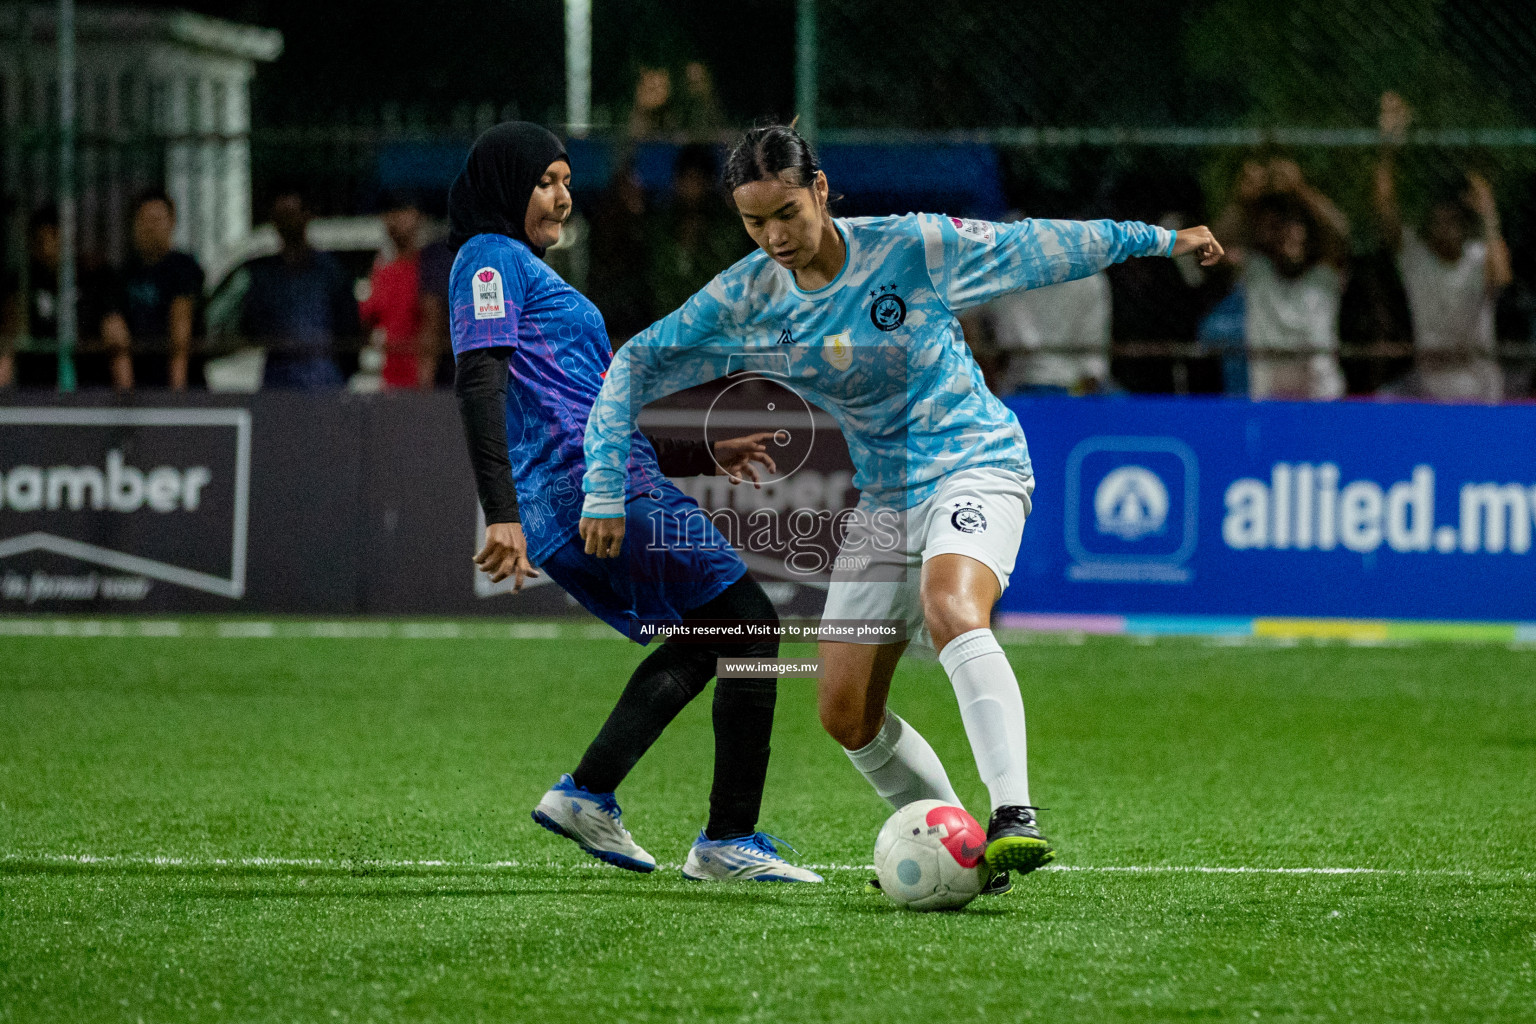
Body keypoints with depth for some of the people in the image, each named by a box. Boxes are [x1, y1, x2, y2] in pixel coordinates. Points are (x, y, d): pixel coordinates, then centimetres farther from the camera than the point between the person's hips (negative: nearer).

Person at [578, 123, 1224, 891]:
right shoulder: (746, 300, -6)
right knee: (845, 713, 0)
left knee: (950, 606, -36)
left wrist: (1159, 240, 5)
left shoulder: (913, 247, -15)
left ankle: (1015, 820, -45)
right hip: (884, 495, 6)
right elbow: (635, 366, 0)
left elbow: (1034, 248, -3)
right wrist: (605, 490, -7)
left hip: (976, 462, -5)